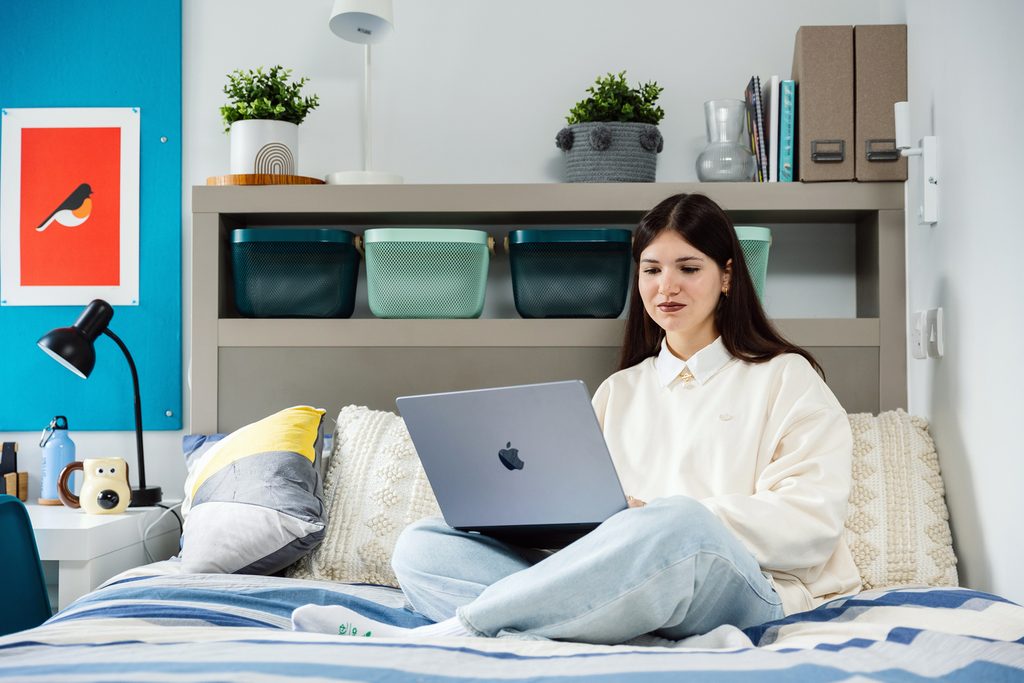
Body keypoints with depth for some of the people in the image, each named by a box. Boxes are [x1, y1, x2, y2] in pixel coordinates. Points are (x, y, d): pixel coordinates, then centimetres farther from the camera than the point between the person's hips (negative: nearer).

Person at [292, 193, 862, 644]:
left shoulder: (786, 378, 10)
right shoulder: (619, 392, 25)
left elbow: (810, 526, -4)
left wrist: (651, 518, -14)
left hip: (738, 585, -4)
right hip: (618, 581, 5)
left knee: (680, 525, -40)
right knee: (422, 546, -12)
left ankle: (452, 630, -34)